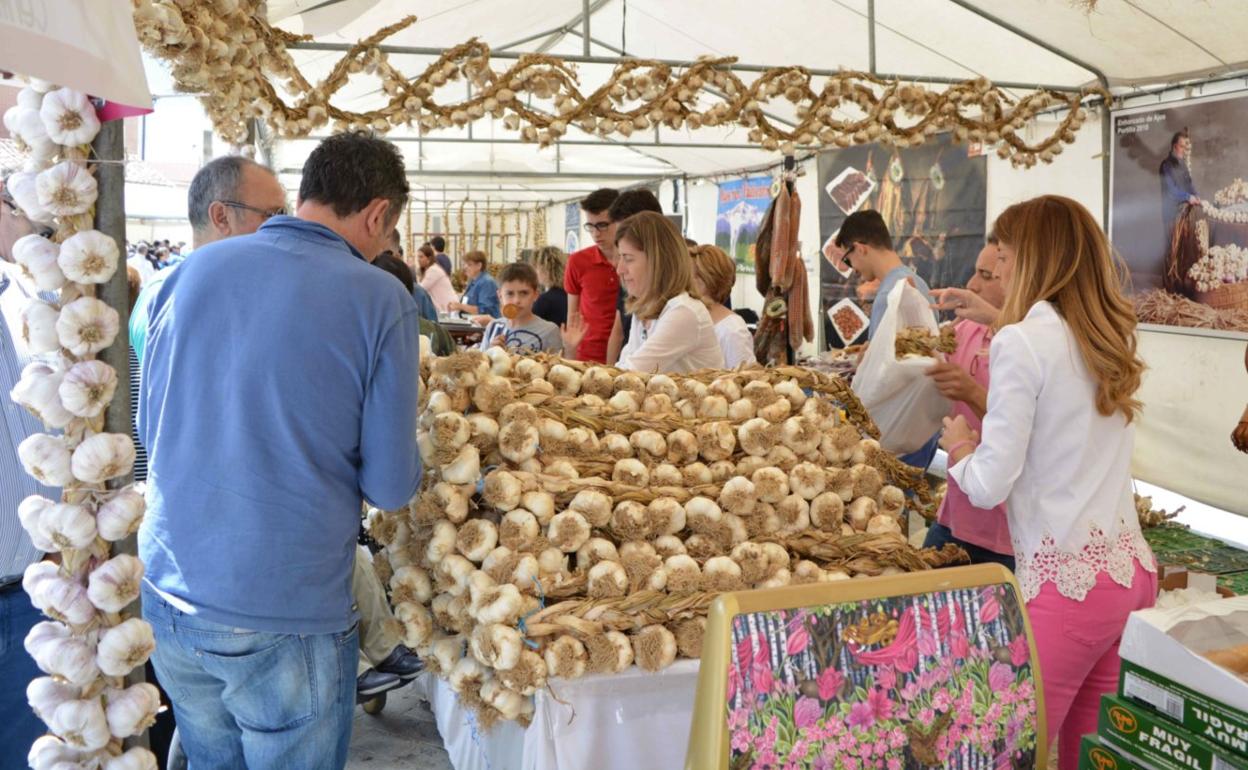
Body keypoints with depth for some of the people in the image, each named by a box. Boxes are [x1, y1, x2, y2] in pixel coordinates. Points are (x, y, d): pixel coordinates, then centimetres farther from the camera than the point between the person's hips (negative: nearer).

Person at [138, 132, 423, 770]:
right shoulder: (381, 300, -14)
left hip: (167, 597, 5)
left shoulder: (191, 271, 0)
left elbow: (149, 425, 11)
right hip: (283, 617, -4)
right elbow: (390, 486, -11)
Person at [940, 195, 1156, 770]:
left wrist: (959, 448, 5)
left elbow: (990, 486, -14)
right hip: (1130, 567, 8)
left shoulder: (1024, 340, -13)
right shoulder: (1112, 338, 9)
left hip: (1067, 578, -8)